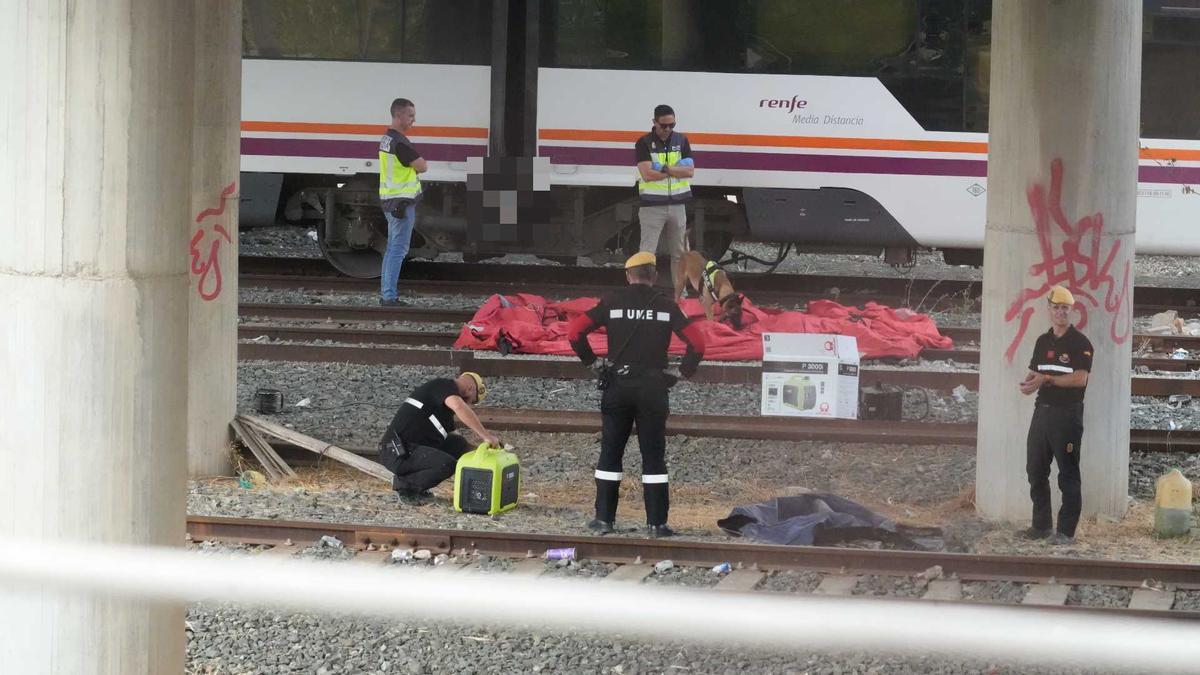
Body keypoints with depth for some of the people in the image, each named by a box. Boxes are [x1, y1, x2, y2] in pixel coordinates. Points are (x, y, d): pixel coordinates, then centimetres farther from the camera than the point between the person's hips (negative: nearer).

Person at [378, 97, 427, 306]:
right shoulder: (400, 142, -19)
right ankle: (389, 296, -10)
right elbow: (422, 167, -14)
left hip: (389, 200, 10)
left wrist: (413, 165, -1)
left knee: (392, 248, 15)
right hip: (402, 201, -10)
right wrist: (418, 162, 5)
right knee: (398, 249, -8)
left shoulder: (386, 139, 13)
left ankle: (386, 293, 18)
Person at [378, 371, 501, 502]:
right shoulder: (445, 385, -7)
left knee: (458, 444, 10)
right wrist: (486, 436, -28)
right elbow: (458, 406, -28)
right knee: (448, 464, -25)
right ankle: (403, 483, -4)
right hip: (398, 452, -10)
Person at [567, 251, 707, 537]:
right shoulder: (667, 307, 2)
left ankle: (604, 518, 7)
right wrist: (683, 372, 6)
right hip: (653, 388, 0)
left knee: (610, 454, 8)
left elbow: (574, 330, -6)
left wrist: (593, 361, 5)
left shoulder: (612, 303, 1)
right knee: (654, 457, 4)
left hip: (617, 385, 0)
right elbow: (697, 342, -5)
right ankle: (656, 522, 1)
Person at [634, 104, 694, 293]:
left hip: (677, 205, 4)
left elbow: (689, 171, -2)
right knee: (647, 253, -7)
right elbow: (648, 174, -17)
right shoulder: (644, 143, -5)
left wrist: (665, 169, -14)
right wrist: (677, 169, -9)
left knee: (679, 253, 10)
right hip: (652, 206, -4)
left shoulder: (681, 141, 8)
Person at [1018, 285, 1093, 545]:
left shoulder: (1080, 343, -7)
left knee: (1068, 475, -5)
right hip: (1042, 411, 8)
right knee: (1035, 470, 10)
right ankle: (1041, 526, 20)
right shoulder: (1043, 341, 15)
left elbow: (1080, 378, -17)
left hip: (1067, 414, -7)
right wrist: (1029, 383, -4)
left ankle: (1066, 531, -3)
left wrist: (1046, 379, -19)